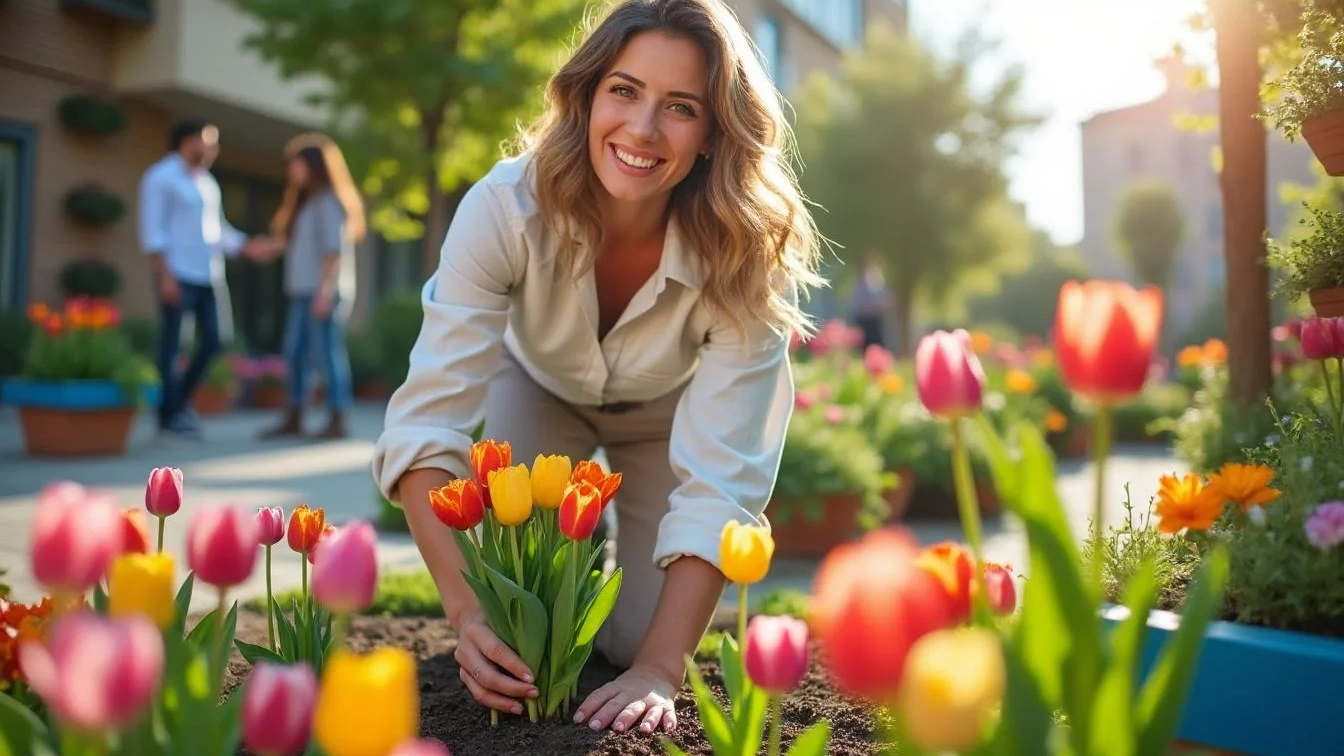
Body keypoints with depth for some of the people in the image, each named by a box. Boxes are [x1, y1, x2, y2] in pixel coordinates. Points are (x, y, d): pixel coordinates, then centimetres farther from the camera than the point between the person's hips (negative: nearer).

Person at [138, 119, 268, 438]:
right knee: (171, 345, -2)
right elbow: (153, 230, -9)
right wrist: (164, 274, -17)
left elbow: (220, 229, 20)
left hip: (207, 276, 8)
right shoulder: (161, 176, -3)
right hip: (178, 275, -8)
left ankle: (181, 400, 24)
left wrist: (249, 246, 6)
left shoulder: (206, 181, 19)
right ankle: (169, 414, 6)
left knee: (211, 342, 7)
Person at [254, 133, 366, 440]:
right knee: (295, 351, 11)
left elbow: (334, 249, -16)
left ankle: (337, 421, -1)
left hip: (324, 291, -10)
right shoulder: (307, 202, 19)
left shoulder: (328, 202, -10)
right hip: (303, 290, 10)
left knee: (328, 351, -6)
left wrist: (325, 289, -20)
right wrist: (275, 246, 12)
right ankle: (293, 419, 19)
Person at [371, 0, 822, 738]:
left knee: (636, 642, -7)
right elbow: (426, 420, -38)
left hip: (666, 415, 0)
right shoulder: (506, 207, -35)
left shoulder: (746, 256, -34)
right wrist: (469, 614, -49)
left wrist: (658, 670, -45)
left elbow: (720, 481, -37)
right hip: (539, 390, 0)